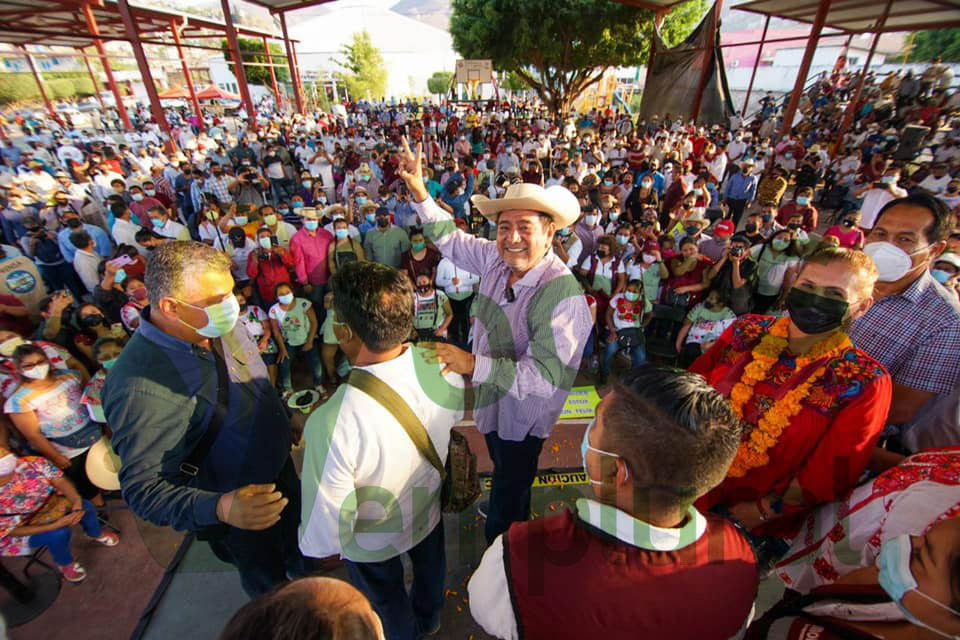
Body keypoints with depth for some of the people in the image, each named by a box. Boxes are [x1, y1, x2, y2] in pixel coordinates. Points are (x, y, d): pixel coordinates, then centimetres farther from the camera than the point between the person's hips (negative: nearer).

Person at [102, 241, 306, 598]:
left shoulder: (219, 324, -15)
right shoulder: (140, 388, -37)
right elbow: (141, 488, -30)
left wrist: (285, 421, 13)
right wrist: (221, 509, -45)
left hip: (279, 465, 6)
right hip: (235, 509, -6)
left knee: (299, 544, 33)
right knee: (267, 580, 25)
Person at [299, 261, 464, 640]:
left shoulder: (332, 424, -45)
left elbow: (328, 526, -30)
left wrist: (320, 548, -8)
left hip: (372, 546, -4)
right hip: (429, 512, 5)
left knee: (389, 608, 32)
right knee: (429, 570, 37)